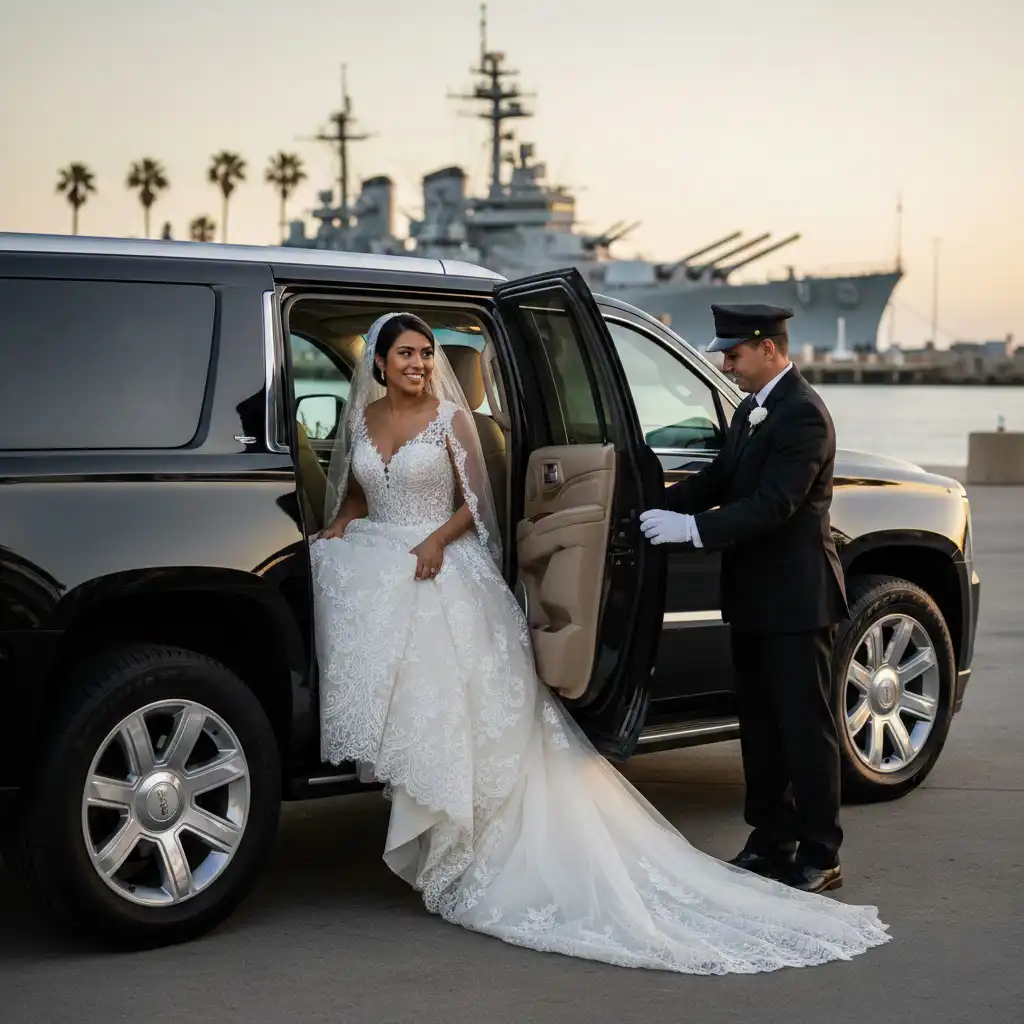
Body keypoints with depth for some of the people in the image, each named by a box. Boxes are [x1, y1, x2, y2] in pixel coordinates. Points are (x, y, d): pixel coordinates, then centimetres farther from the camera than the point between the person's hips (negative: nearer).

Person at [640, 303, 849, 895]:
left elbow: (774, 505, -24)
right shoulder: (752, 410, 14)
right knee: (760, 727, 14)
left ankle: (820, 857, 7)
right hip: (754, 597, 9)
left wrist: (691, 528, -27)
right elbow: (719, 480, 15)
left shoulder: (803, 414, -16)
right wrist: (660, 508, 1)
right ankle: (772, 841, 24)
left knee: (806, 728, -1)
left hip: (796, 599, -9)